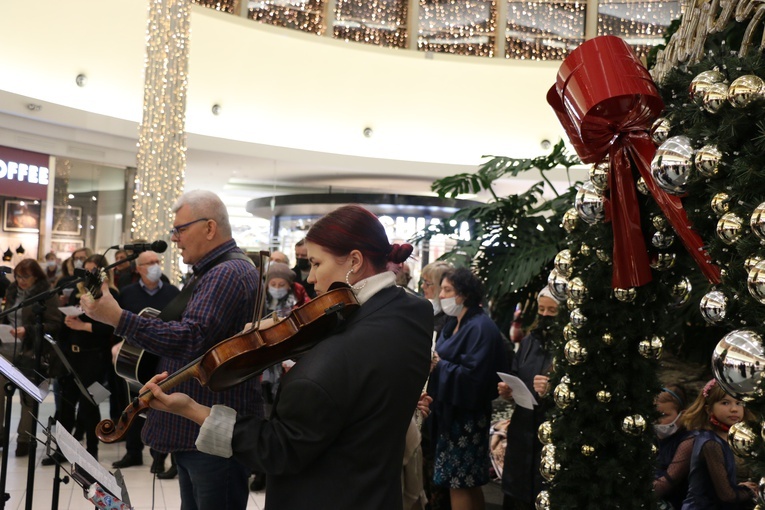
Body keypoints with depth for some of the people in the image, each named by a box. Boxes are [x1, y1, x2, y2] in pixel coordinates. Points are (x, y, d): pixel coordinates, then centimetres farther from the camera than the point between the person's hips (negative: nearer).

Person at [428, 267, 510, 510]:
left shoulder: (481, 328, -17)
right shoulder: (453, 324, 13)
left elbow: (473, 375, -23)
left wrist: (438, 365, -16)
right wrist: (430, 360, -7)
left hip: (466, 415, -9)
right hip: (451, 411, 9)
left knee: (458, 483, -1)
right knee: (470, 482, 16)